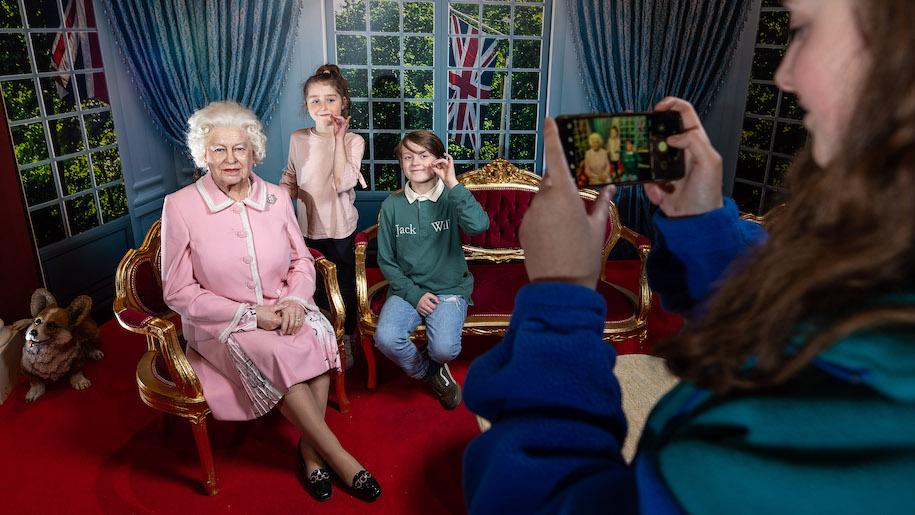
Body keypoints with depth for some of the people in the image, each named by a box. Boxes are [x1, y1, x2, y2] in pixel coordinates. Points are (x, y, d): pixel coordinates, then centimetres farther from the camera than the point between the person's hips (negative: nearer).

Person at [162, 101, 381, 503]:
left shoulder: (276, 198, 3)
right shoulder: (180, 206, -8)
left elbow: (302, 262, 10)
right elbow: (178, 292, -8)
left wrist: (295, 300, -12)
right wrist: (249, 314, -17)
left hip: (279, 310, 3)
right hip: (220, 326, -3)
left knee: (318, 333, -29)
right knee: (272, 353, -32)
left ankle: (311, 447, -12)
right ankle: (338, 456, -16)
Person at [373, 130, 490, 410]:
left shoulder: (451, 199, -1)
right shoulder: (392, 205, 3)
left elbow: (479, 225, -24)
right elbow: (386, 260, 6)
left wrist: (453, 184, -21)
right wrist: (413, 294, -7)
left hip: (449, 288, -2)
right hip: (406, 289, 2)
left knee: (444, 348, -26)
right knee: (385, 338, -25)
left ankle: (431, 360, 15)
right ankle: (427, 372, 8)